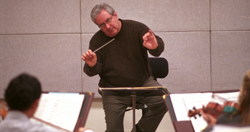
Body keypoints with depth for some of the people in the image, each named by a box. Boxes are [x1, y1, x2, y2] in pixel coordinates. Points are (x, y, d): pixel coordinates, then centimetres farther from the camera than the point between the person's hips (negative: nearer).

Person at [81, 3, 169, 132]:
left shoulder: (136, 28, -3)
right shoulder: (96, 41, 0)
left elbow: (159, 48, -10)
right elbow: (92, 72, 0)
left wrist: (155, 46, -36)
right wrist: (92, 65, -26)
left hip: (142, 83, 0)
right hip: (113, 91, 0)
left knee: (163, 101, -26)